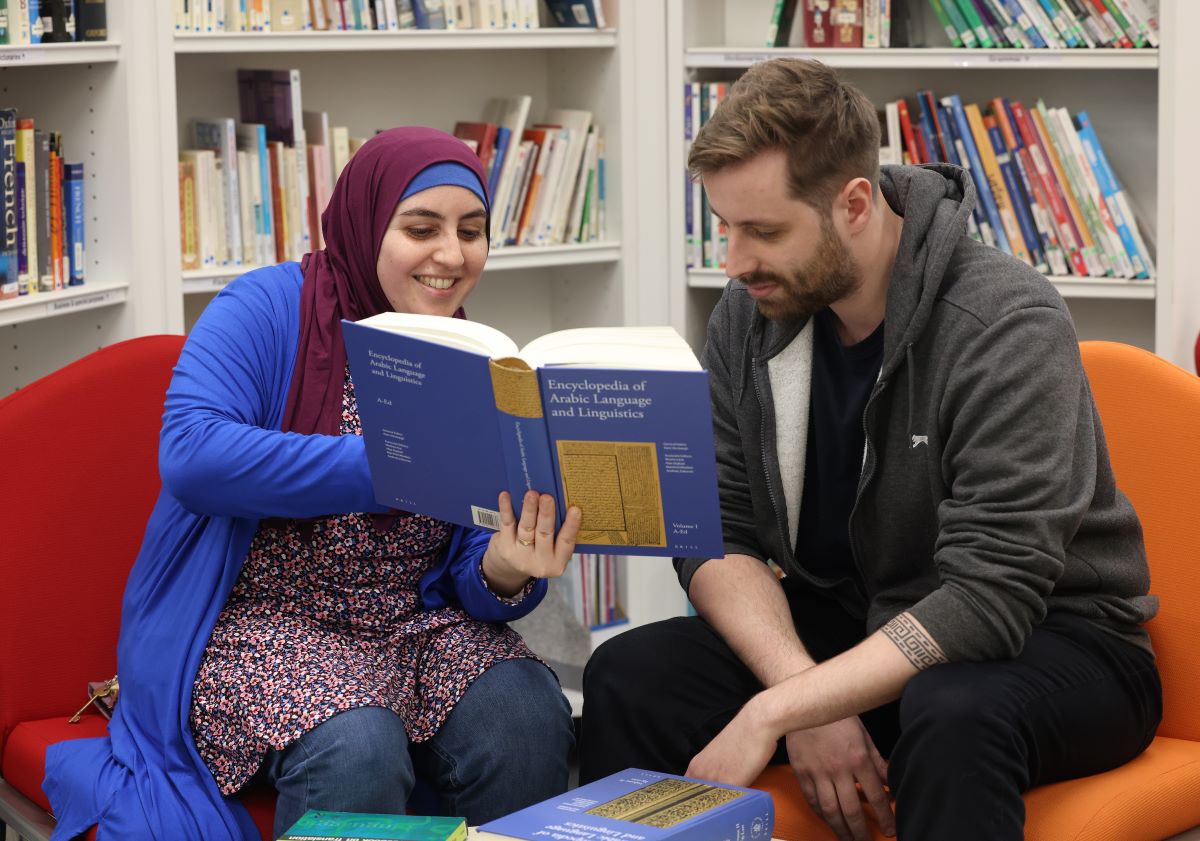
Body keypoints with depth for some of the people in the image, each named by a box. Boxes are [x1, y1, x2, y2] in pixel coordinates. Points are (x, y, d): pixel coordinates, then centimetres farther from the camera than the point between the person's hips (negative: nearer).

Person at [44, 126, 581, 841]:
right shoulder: (270, 308, -6)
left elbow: (473, 579, 5)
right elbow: (192, 454, -25)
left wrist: (506, 572, -22)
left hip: (414, 624, 4)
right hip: (253, 621, -4)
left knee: (529, 720, -25)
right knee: (355, 748, -34)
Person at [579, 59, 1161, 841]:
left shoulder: (1009, 327, -23)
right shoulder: (750, 313, -4)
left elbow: (989, 596, -28)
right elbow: (716, 533, -5)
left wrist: (771, 714, -31)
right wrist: (804, 689, -23)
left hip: (1048, 639, -5)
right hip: (846, 629, 5)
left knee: (954, 715, -39)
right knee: (628, 676, -18)